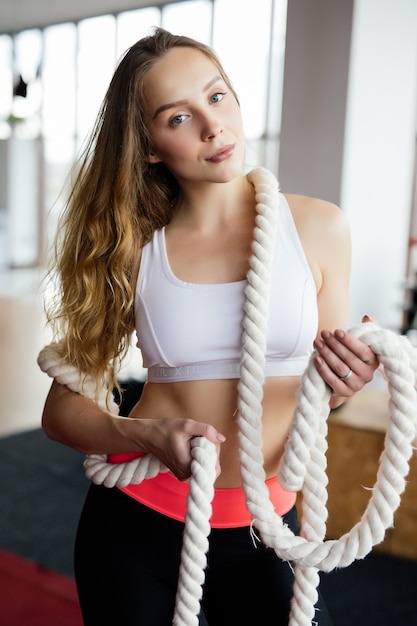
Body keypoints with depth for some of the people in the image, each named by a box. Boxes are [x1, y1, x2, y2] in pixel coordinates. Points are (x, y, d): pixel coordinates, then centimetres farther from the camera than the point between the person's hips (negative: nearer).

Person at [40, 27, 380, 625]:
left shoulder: (319, 227, -6)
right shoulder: (132, 249, -6)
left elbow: (319, 392, 4)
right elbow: (61, 408, -4)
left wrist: (343, 383, -18)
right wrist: (150, 435, -22)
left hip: (262, 530, 1)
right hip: (137, 525, 0)